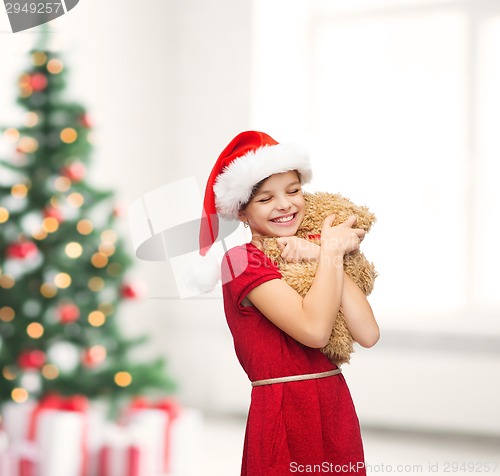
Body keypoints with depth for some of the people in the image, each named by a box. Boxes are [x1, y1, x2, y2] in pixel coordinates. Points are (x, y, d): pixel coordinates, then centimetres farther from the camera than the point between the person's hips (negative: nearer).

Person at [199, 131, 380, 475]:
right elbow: (314, 330, -22)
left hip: (337, 411, 7)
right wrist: (333, 250, -11)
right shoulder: (243, 261, -8)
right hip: (283, 417, -6)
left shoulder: (307, 257, 11)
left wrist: (326, 255, -9)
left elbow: (367, 334, -5)